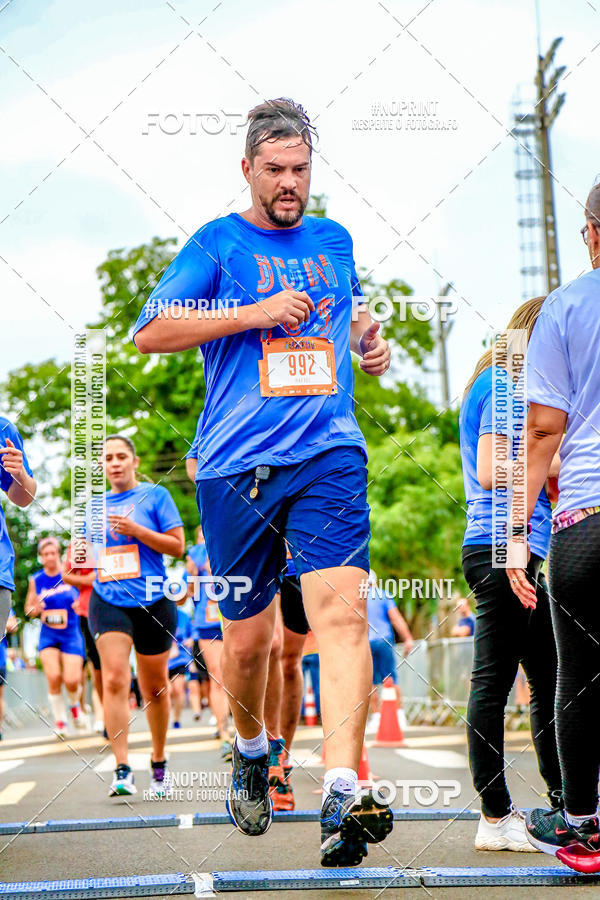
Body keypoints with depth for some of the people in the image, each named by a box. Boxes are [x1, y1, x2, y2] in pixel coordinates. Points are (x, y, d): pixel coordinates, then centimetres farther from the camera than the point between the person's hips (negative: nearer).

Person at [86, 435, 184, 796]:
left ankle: (159, 762, 28)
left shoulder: (155, 495, 2)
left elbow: (177, 546, -3)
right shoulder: (95, 506, 14)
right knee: (114, 680, -17)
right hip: (108, 601, 2)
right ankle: (122, 770, -20)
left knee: (154, 688, 8)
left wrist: (136, 530, -14)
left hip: (152, 601, -2)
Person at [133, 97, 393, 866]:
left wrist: (369, 340, 14)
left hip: (329, 456, 2)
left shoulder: (334, 241, 19)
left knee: (341, 611, -18)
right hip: (237, 465, -2)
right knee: (247, 637, 6)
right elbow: (150, 333, -4)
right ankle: (252, 753, 36)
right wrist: (256, 313, -10)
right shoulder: (217, 244, 6)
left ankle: (342, 797, -24)